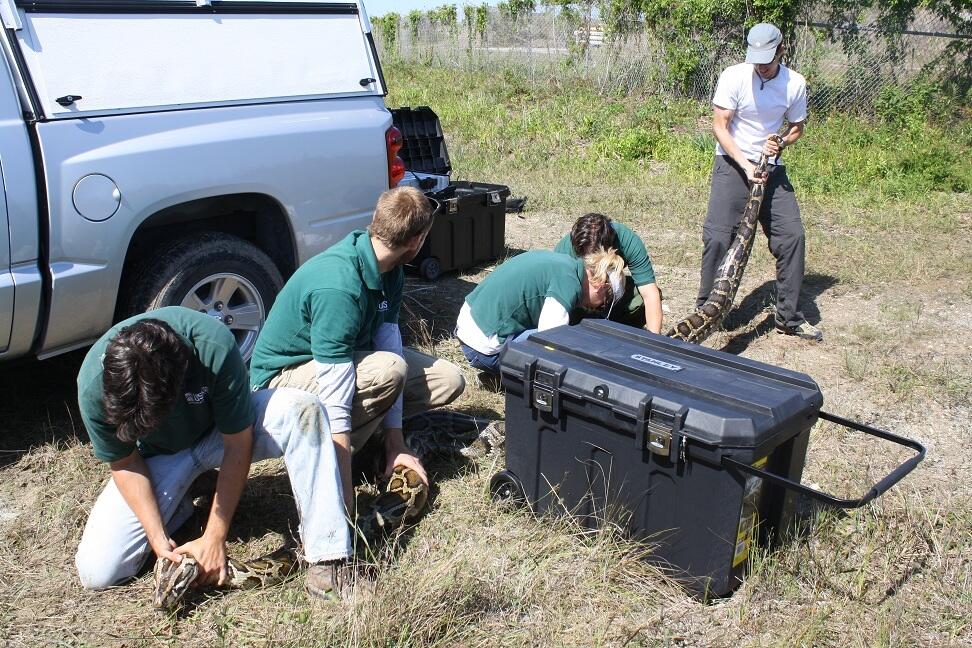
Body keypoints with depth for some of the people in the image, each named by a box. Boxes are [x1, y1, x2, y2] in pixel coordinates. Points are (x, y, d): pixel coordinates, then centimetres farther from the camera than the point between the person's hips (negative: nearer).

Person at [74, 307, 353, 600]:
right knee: (96, 573, -16)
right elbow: (125, 464, -14)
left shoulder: (214, 346, -36)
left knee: (302, 408, -34)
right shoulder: (93, 384, -30)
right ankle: (178, 506, 11)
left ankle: (326, 555, -29)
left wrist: (214, 538, -23)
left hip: (221, 430, -1)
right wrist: (159, 540, -22)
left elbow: (238, 443, -25)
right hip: (159, 455, 2)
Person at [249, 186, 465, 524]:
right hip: (284, 374, -8)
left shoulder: (388, 270, -8)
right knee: (388, 370, -36)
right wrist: (345, 503, -36)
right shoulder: (338, 286, -35)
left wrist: (395, 444, -15)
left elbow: (388, 339, -11)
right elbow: (333, 401, -37)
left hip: (343, 357, 8)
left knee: (448, 380, -4)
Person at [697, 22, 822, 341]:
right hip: (732, 163, -3)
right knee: (718, 237, -14)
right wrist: (746, 165, -21)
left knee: (792, 236, -3)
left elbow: (797, 127, 11)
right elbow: (719, 126, -11)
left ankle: (789, 317, 9)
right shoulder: (734, 76, -12)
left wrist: (781, 144, -12)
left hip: (772, 167, 3)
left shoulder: (795, 84, -3)